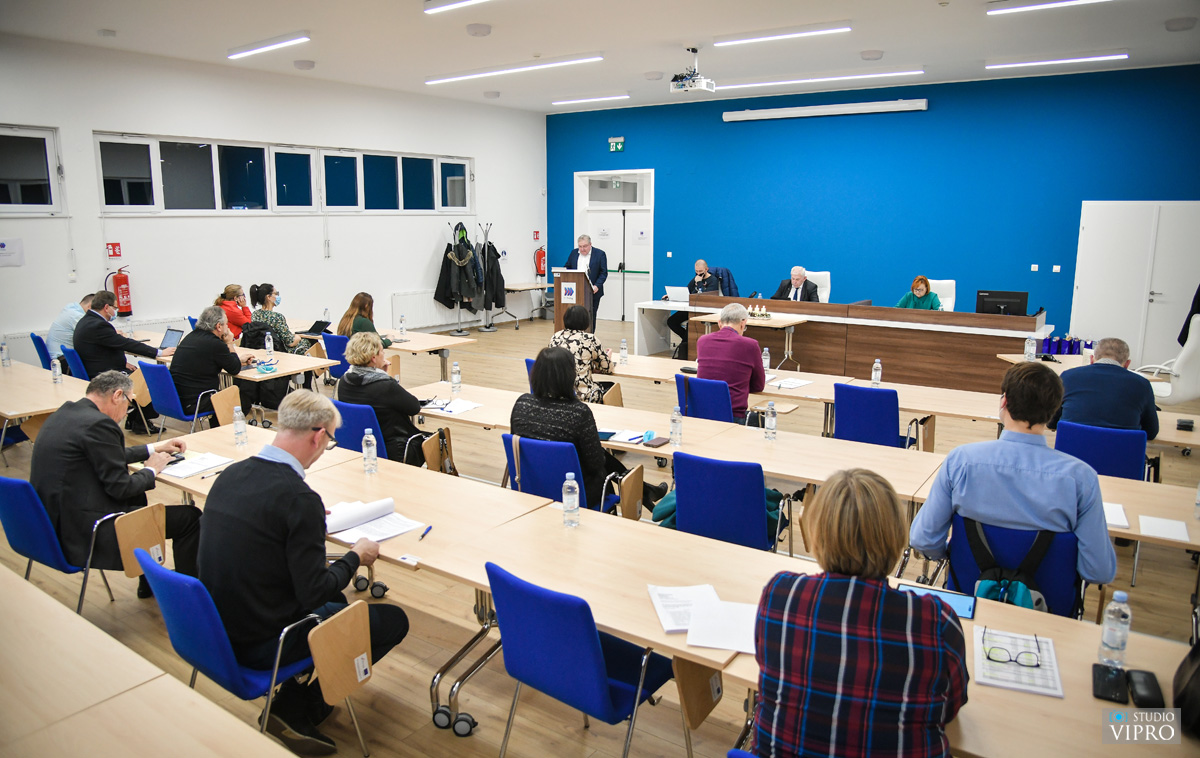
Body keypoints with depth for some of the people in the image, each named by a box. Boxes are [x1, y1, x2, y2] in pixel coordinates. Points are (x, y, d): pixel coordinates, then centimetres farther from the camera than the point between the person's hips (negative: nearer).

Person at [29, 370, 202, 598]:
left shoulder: (64, 414, 9)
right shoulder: (98, 424, -20)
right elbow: (120, 487, -17)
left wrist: (153, 449, 25)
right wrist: (151, 470, 1)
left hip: (53, 520, 11)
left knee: (137, 496, 33)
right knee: (189, 517, -5)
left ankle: (148, 581, 41)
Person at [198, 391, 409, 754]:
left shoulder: (230, 474, -2)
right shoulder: (299, 498, -26)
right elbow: (313, 592, -23)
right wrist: (356, 557, -5)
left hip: (220, 628, 8)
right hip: (261, 645, -8)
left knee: (334, 599, 28)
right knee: (393, 619, 3)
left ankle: (293, 707, 20)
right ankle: (295, 709, 10)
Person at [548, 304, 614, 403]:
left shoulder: (555, 337, 4)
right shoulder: (590, 339, -9)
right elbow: (607, 368, 1)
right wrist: (608, 356, 23)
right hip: (582, 396, -6)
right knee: (610, 386, 26)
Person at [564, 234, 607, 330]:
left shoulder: (600, 254, -2)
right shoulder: (574, 253, 10)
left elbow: (604, 273, -5)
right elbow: (567, 269, 15)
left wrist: (597, 286, -18)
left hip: (592, 293, -3)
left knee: (590, 317, 4)